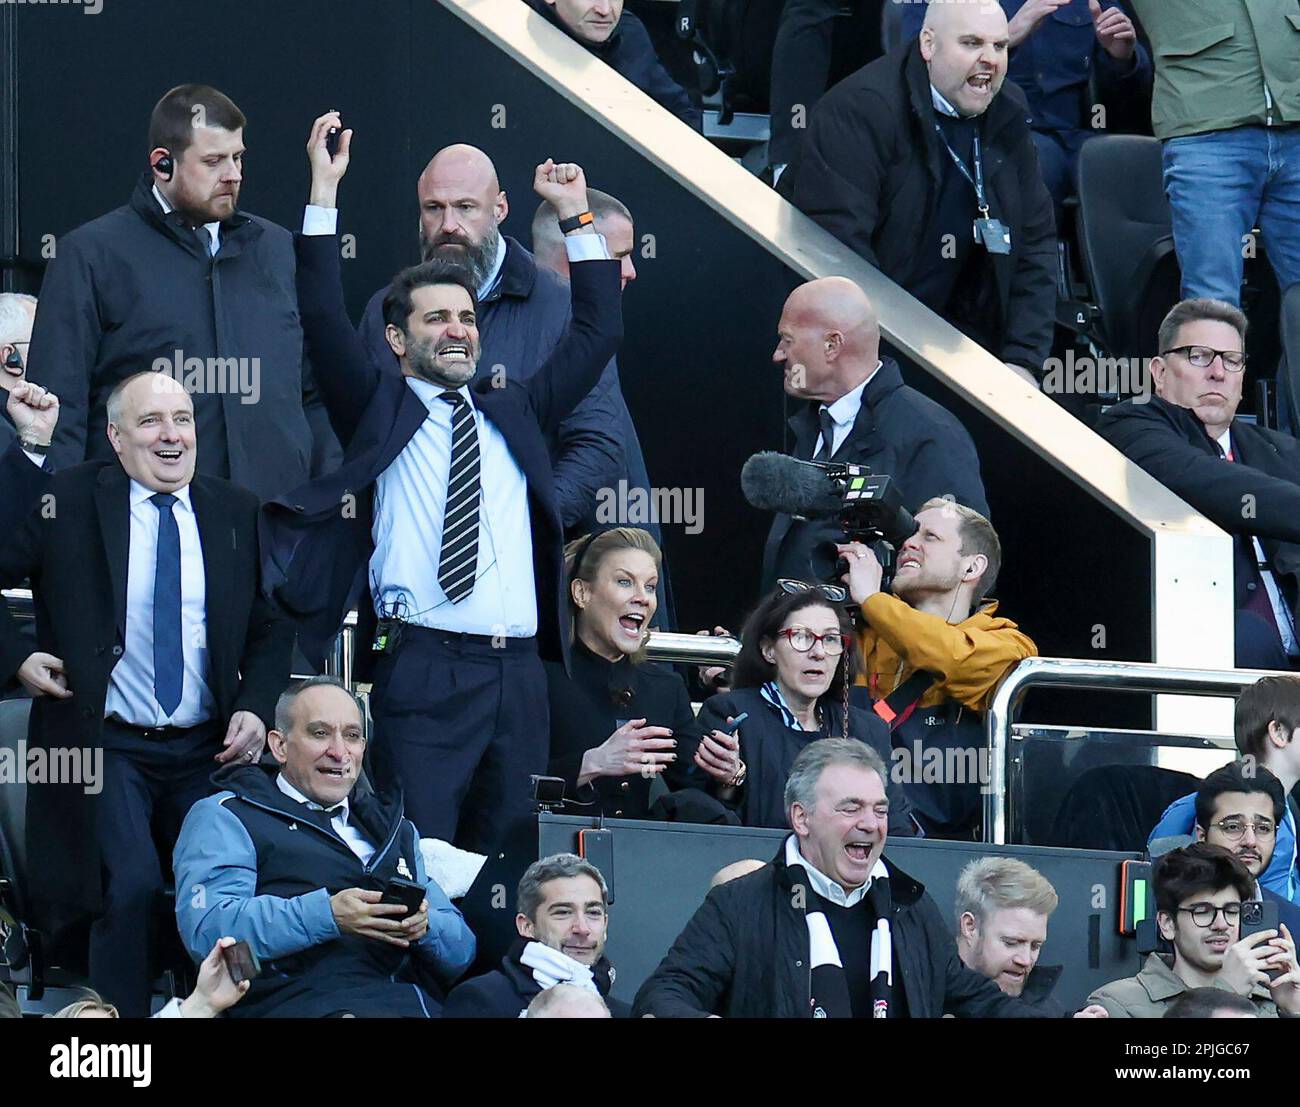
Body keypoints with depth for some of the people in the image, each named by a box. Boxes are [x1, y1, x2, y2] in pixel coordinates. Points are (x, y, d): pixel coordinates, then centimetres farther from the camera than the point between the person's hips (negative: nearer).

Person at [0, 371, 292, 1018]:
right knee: (131, 887, -21)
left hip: (207, 750, 3)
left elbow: (271, 627, 15)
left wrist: (256, 708, -1)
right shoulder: (68, 502, -1)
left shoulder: (235, 512, 9)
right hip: (107, 747, -3)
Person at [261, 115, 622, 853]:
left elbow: (598, 333, 22)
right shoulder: (379, 408, 11)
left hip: (519, 673, 4)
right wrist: (325, 194, -4)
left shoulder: (514, 413, 21)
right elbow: (325, 322, 0)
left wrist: (578, 217, 17)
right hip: (423, 669, -4)